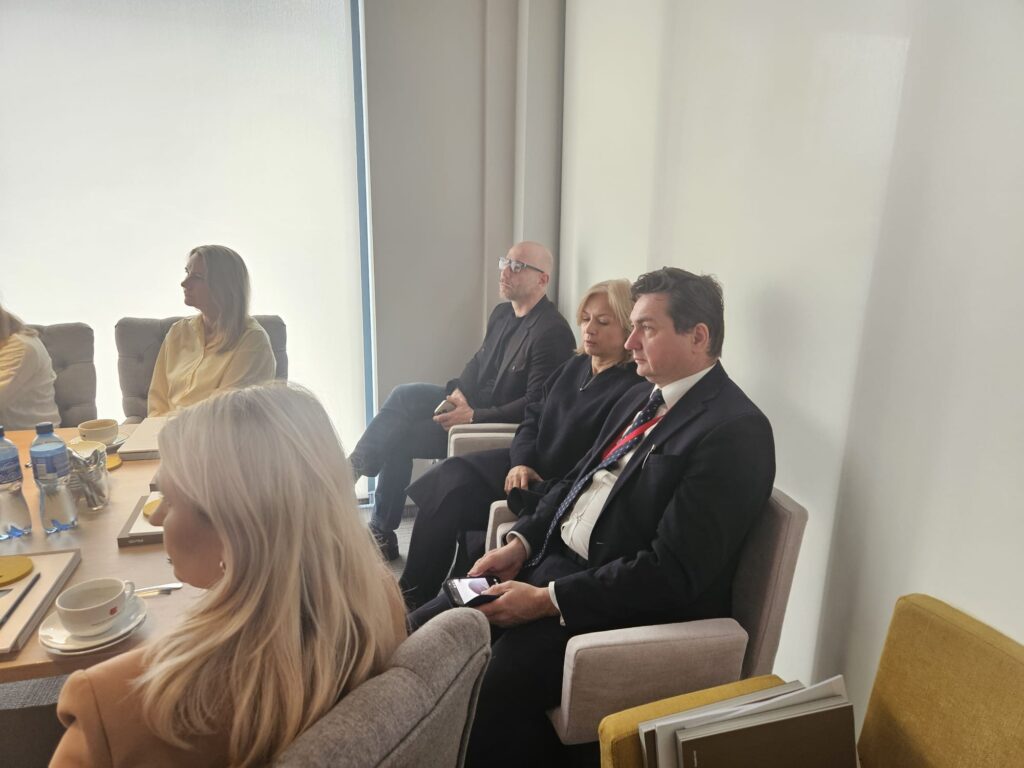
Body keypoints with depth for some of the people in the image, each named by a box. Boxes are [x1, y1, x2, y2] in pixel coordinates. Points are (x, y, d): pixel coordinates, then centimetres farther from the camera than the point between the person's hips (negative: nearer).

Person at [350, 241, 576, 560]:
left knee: (399, 437, -11)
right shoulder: (502, 313, 7)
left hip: (501, 425, -8)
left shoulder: (552, 332, -21)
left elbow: (535, 406, -25)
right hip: (471, 401, 8)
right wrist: (459, 391, -7)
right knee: (403, 395, -10)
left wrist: (473, 416, -24)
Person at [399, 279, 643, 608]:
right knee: (450, 477, -9)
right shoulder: (574, 366, 10)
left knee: (453, 497, -15)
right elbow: (533, 417, 12)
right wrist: (522, 462, -7)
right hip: (529, 466, 8)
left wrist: (540, 490, -23)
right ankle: (414, 595, 0)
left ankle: (416, 597, 6)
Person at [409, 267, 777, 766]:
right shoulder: (644, 397, 10)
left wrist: (548, 600, -20)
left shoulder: (736, 431, -17)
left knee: (492, 690, -25)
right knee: (422, 633, 1)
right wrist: (520, 543, 1)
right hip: (555, 559, 8)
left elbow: (673, 572, -22)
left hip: (631, 605, -8)